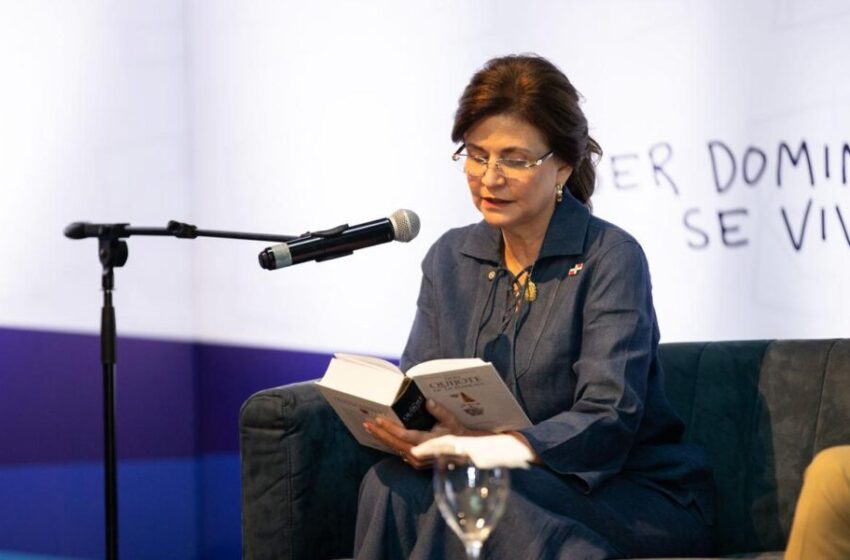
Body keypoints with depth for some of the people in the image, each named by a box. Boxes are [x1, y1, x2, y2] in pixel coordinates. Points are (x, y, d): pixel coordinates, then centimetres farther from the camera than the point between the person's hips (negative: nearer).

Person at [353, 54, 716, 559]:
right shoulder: (450, 259, 10)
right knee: (392, 483, -26)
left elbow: (607, 423, -20)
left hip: (639, 498, -5)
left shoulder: (611, 258, -11)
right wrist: (402, 431, -24)